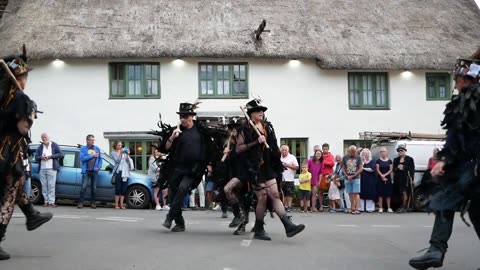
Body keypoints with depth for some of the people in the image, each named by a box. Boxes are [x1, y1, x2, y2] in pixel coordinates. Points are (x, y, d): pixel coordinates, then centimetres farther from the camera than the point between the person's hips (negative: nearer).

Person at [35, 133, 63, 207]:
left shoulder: (54, 145, 8)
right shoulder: (40, 147, 18)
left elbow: (61, 154, 1)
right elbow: (36, 157, 13)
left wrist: (50, 156, -10)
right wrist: (41, 157, -9)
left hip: (51, 168, -4)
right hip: (42, 169, 4)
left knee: (51, 186, -10)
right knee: (44, 186, 0)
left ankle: (51, 202, -12)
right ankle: (46, 201, 5)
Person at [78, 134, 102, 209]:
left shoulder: (97, 148, 11)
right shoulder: (83, 149, 2)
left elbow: (100, 159, 12)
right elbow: (82, 158, -12)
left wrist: (99, 167, -3)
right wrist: (92, 155, -13)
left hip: (94, 171, 3)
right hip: (86, 171, -3)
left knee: (94, 188, 6)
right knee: (84, 187, -7)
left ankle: (92, 202, 14)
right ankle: (81, 202, -3)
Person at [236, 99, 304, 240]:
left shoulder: (267, 127, 13)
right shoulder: (245, 129, -7)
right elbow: (238, 149, -14)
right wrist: (256, 142, -21)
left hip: (268, 166, 6)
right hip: (254, 168, -6)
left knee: (275, 195, 1)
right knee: (262, 197, -5)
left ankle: (289, 226, -6)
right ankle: (258, 230, 10)